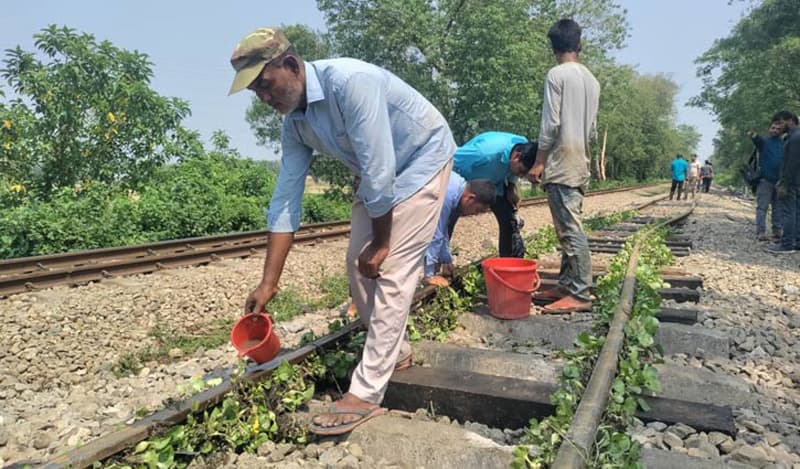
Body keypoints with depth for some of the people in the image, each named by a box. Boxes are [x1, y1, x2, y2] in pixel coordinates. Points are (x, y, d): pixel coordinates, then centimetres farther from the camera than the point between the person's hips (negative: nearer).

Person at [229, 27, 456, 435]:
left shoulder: (350, 81, -32)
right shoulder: (293, 123, -6)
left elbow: (379, 170, -31)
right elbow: (285, 199, -6)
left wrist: (381, 241, -19)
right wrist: (269, 281, -7)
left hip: (422, 160, -8)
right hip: (377, 175, 8)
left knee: (392, 271, -14)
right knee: (358, 265, 5)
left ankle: (366, 394, -9)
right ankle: (395, 352, 25)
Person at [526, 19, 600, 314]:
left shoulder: (557, 74, -7)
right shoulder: (592, 80, 16)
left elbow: (550, 123, -13)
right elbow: (591, 127, 17)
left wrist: (539, 162, -8)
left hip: (561, 164, -8)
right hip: (581, 163, 8)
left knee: (570, 230, -8)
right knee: (569, 228, 11)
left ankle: (580, 294, -5)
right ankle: (567, 286, 16)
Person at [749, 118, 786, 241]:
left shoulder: (785, 144, 13)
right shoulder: (764, 141, 4)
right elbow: (757, 138, -19)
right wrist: (753, 135, -42)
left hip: (780, 181, 3)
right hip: (765, 180, -3)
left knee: (779, 208, 6)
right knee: (762, 207, -5)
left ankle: (777, 232, 11)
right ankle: (760, 232, -5)